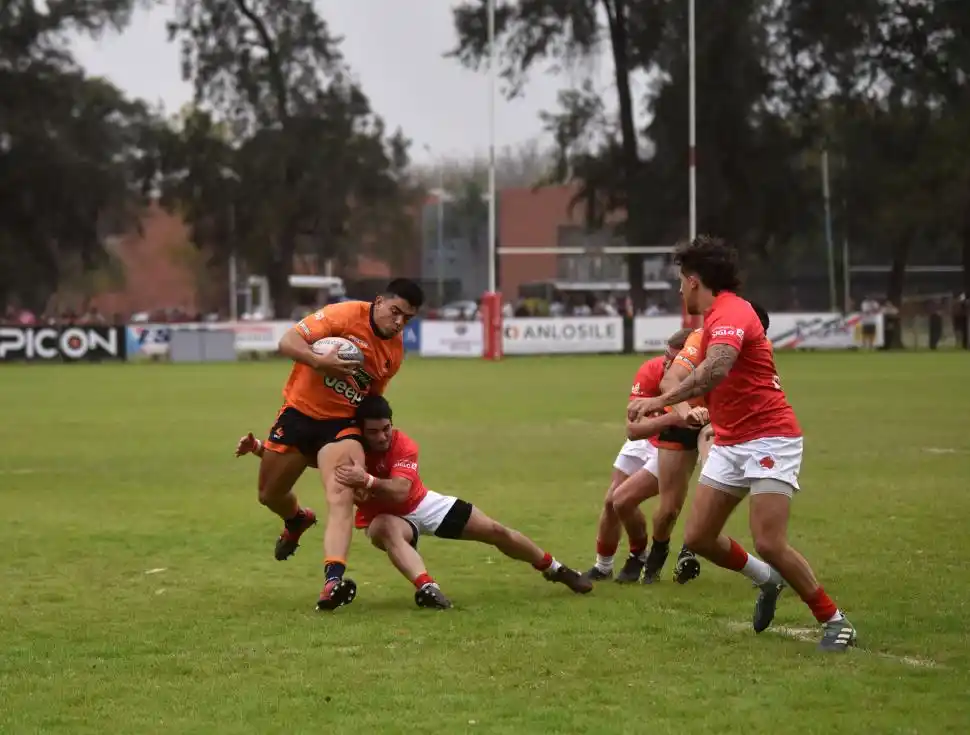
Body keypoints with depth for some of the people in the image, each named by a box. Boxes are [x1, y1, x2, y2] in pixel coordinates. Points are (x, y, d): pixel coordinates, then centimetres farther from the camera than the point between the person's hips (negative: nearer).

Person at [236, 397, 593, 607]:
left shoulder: (404, 446, -28)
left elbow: (399, 491, -44)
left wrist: (367, 481, -63)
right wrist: (258, 447, -38)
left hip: (421, 504, 1)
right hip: (383, 516, -1)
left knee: (496, 532, 2)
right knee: (388, 531, -42)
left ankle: (555, 569, 27)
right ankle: (426, 588, -62)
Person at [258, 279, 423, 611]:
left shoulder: (395, 352, 4)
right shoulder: (345, 315, -15)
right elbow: (287, 342, -19)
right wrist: (318, 361, -37)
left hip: (341, 424, 2)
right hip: (299, 412, -2)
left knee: (342, 497, -24)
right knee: (269, 494, 14)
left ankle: (333, 580, -37)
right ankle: (297, 521, 52)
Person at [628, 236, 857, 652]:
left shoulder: (730, 313, -18)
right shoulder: (718, 317, 13)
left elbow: (716, 369, -37)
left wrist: (662, 401, -43)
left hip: (769, 439, -10)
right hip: (730, 443, 10)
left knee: (769, 544, -17)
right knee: (697, 537, 4)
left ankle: (834, 620, -2)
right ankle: (767, 580, 27)